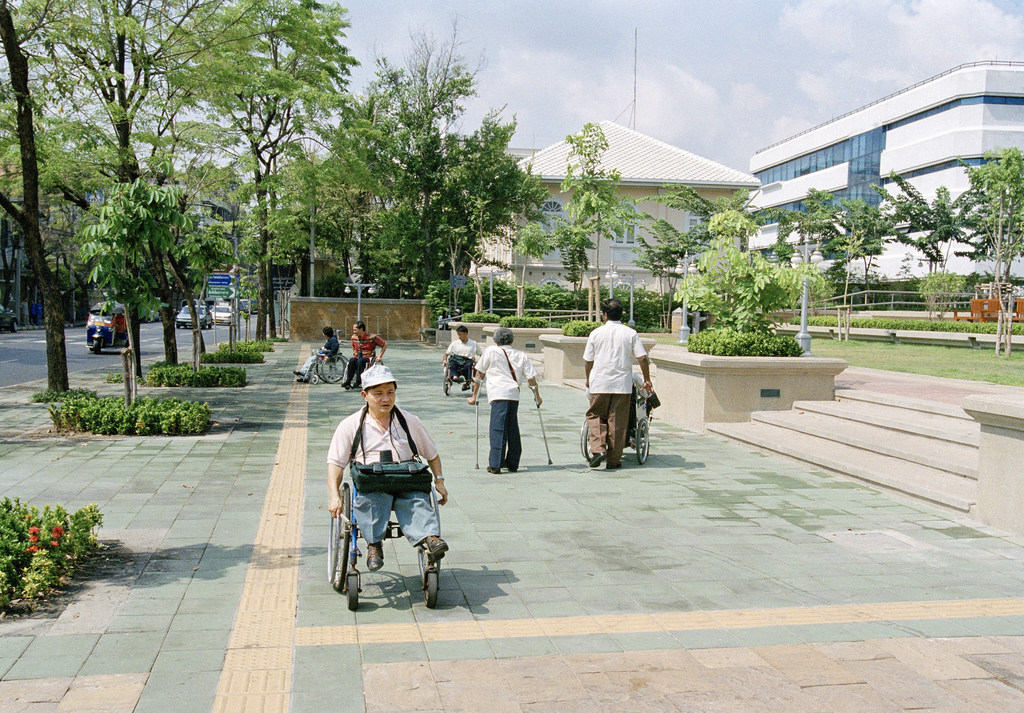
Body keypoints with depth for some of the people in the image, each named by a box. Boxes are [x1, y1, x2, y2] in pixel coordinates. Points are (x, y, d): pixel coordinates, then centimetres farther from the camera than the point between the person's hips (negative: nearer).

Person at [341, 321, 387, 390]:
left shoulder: (372, 337, -9)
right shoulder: (354, 337, 7)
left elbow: (385, 345, -2)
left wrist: (380, 357, -5)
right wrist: (354, 354, 14)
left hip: (369, 358, -4)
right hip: (357, 358, 4)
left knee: (360, 361, -37)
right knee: (351, 361, -31)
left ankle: (357, 382, -38)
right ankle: (348, 382, -36)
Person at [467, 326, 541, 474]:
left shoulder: (491, 351, 10)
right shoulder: (520, 355, 19)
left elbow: (479, 374, 13)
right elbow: (531, 377, 15)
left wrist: (474, 396, 19)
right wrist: (537, 396, 27)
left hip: (499, 395, -4)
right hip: (514, 395, 4)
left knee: (498, 429, -7)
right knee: (512, 429, 13)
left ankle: (495, 464, -11)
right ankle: (512, 463, 18)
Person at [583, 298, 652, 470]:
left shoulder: (596, 333, 1)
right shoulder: (631, 333, 2)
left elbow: (588, 360, 7)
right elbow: (642, 358, -4)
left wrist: (588, 379, 23)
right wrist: (647, 380, 7)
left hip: (599, 383, -1)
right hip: (622, 384, 1)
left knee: (595, 415, 12)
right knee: (617, 421, 5)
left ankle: (598, 449, -8)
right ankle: (614, 460, 9)